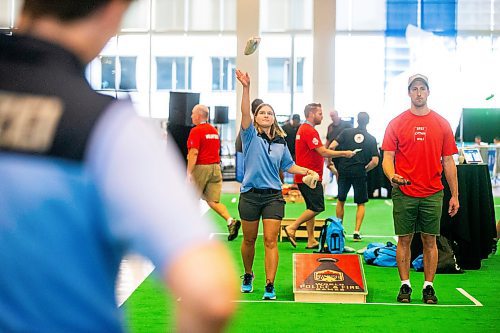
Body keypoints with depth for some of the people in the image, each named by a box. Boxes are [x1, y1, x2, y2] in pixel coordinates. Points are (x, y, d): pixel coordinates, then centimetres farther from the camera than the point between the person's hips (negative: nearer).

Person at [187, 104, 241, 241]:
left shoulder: (196, 131, -11)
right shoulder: (214, 131, 13)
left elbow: (193, 153, -19)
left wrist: (189, 173, -19)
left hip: (200, 168, -6)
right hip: (215, 168, 6)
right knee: (213, 201, 3)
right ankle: (231, 221, -18)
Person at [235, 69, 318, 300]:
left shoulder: (280, 142, 10)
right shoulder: (251, 136, -2)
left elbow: (288, 166, 23)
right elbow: (244, 113, -18)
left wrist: (307, 171, 8)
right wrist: (246, 88, -31)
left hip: (273, 196, 2)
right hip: (250, 194, -2)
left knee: (270, 241, -6)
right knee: (249, 240, 10)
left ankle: (270, 286, -7)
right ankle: (248, 276, 34)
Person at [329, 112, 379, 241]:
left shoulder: (346, 132, 0)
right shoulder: (371, 139, 0)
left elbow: (332, 147, -9)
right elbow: (375, 161, -7)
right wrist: (364, 169, 9)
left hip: (344, 171, 1)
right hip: (360, 174, -1)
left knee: (341, 200, 17)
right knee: (361, 203, 11)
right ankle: (356, 232, 1)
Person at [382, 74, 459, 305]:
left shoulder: (441, 124, 6)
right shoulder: (396, 124, 2)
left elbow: (448, 161, 8)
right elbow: (388, 157, 0)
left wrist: (454, 195, 5)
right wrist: (392, 176, -22)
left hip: (432, 194, 1)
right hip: (404, 193, -1)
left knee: (430, 241, 5)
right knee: (404, 240, 4)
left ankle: (429, 286, 12)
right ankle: (405, 285, 12)